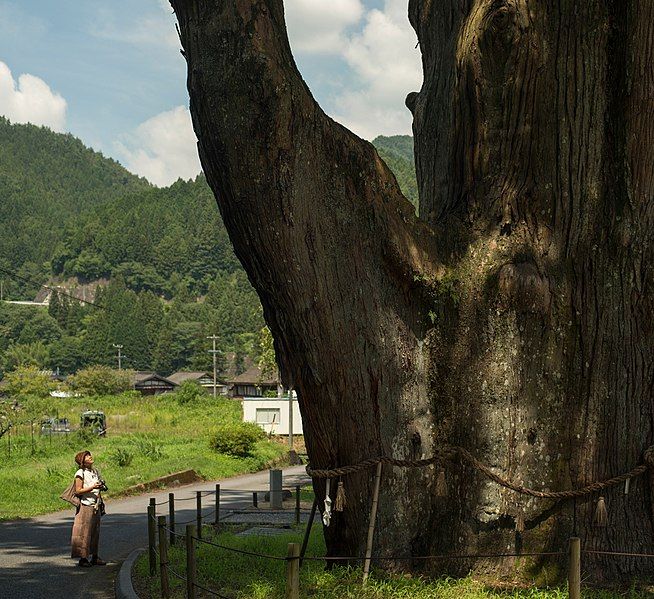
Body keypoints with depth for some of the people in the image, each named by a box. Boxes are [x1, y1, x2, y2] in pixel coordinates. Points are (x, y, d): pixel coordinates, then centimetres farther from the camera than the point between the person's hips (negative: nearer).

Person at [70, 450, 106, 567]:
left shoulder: (95, 471, 13)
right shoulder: (80, 474, -9)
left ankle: (94, 557, 17)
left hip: (96, 506, 7)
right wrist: (92, 487, -21)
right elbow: (78, 491, -13)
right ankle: (83, 558, -1)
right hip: (86, 506, -7)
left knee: (95, 532, 10)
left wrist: (101, 486, 7)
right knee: (85, 532, -5)